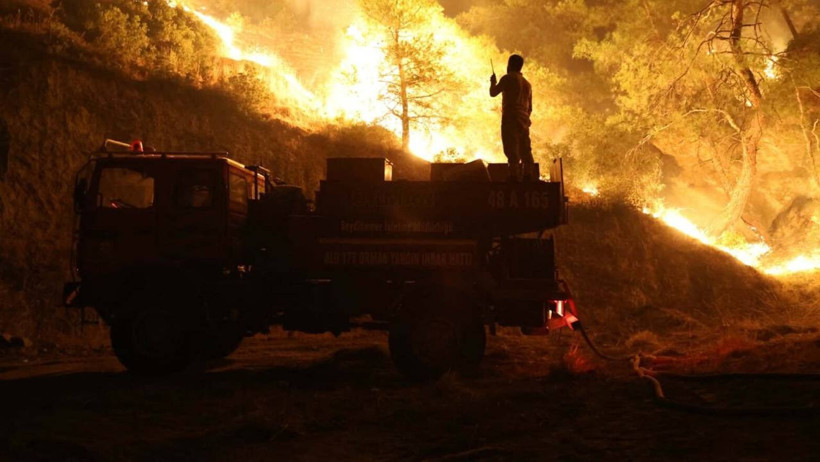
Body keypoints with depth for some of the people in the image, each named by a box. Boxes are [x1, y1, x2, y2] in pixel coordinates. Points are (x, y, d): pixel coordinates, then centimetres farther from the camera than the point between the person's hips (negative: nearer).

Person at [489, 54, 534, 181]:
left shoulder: (508, 79, -3)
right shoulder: (527, 84, 19)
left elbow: (493, 93, -1)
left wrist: (493, 82, 17)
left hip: (510, 119, -7)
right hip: (523, 120, 7)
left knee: (512, 149, -11)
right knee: (525, 150, 6)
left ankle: (514, 177, -18)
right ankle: (528, 176, 1)